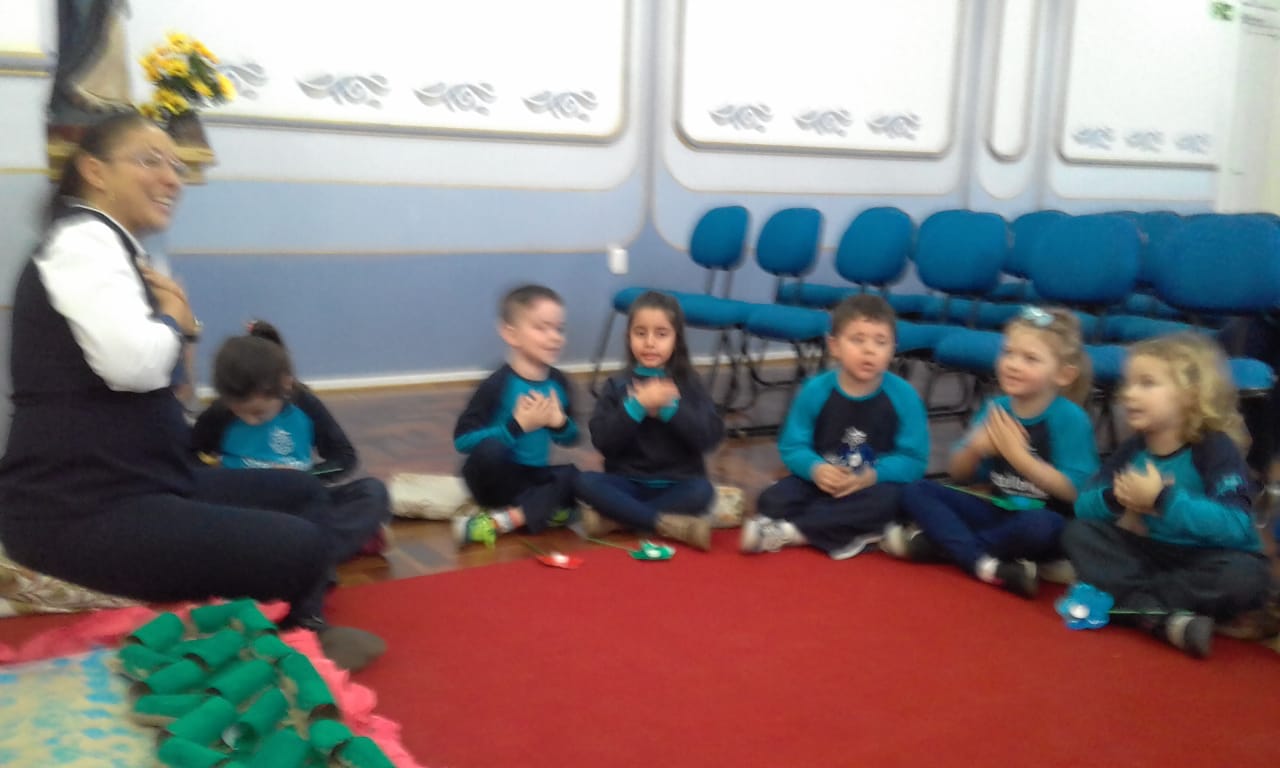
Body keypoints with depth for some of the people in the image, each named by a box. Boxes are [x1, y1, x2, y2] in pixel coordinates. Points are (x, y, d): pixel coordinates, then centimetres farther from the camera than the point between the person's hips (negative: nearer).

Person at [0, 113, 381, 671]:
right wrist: (173, 319, -9)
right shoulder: (80, 239, -13)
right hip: (81, 508, -11)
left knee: (304, 494, 17)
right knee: (301, 548, -18)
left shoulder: (118, 248, 16)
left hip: (142, 481, 11)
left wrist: (178, 323, -2)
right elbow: (131, 363, -30)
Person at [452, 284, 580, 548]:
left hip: (534, 476, 6)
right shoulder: (497, 385, -18)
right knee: (489, 448, -35)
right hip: (498, 477, -5)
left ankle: (500, 520, -22)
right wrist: (517, 425, -28)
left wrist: (559, 422, -13)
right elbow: (462, 440, -23)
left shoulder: (559, 383, 0)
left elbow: (570, 439, 11)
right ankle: (545, 508, -13)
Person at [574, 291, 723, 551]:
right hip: (628, 483, 0)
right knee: (586, 482, -26)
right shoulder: (617, 386, 2)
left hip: (677, 484, 0)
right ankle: (670, 525, -26)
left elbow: (710, 437, -9)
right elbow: (601, 441, -8)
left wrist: (670, 407, -19)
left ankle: (614, 519, -22)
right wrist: (637, 405, -19)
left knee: (702, 490, -31)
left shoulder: (689, 385, 3)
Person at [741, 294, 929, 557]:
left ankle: (789, 531, -27)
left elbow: (914, 460, -11)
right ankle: (852, 533, -29)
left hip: (873, 487, 0)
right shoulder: (815, 390, -8)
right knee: (773, 500, -21)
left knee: (888, 498, -35)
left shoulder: (903, 396, -11)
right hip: (822, 484, 1)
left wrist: (872, 476, -27)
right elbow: (792, 446, -6)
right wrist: (816, 469, -27)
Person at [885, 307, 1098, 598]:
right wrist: (975, 448, -17)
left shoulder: (1070, 418, -15)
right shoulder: (995, 408, -1)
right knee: (916, 491, -8)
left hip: (1044, 519, -5)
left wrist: (1018, 454, -26)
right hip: (999, 512, 6)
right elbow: (958, 474, 6)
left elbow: (1073, 491, -20)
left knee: (1039, 525, -40)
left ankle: (937, 541, -22)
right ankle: (986, 564, -27)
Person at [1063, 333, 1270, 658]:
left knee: (1245, 576, -36)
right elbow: (1083, 506, -2)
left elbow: (1235, 526, -31)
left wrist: (1164, 499, -35)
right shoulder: (1131, 449, -1)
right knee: (1079, 533, -13)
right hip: (1149, 554, 5)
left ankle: (1126, 599, -24)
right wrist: (1114, 499, -25)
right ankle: (1163, 617, -31)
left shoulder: (1217, 448, -17)